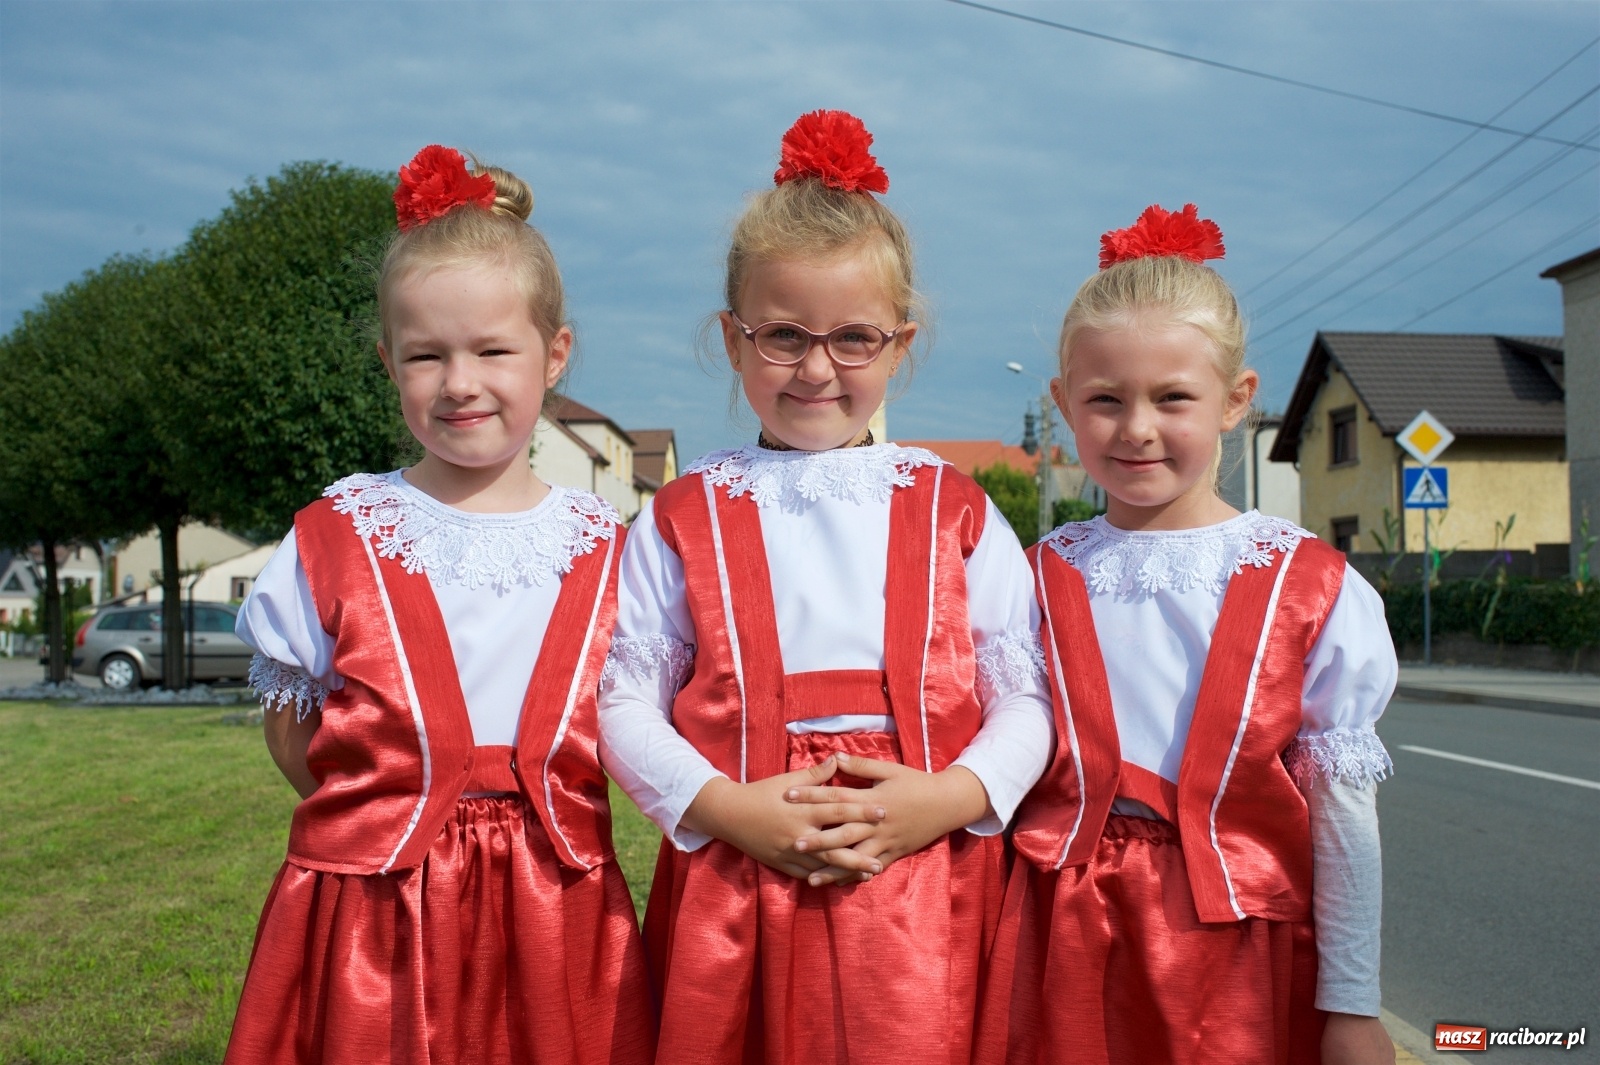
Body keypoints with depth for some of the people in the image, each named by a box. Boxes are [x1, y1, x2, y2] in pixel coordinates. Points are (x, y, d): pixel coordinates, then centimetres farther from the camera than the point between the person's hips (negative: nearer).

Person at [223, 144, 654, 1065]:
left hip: (556, 911, 1)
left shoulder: (603, 546, 3)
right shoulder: (337, 535, 0)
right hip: (374, 909, -1)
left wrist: (538, 809, -3)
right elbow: (291, 727, 5)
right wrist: (388, 811, -5)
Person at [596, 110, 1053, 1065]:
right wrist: (730, 810, -12)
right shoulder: (682, 518, 6)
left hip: (925, 887, 0)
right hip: (733, 886, 0)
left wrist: (950, 798, -13)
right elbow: (627, 701, 2)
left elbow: (1027, 695, 4)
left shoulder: (956, 510, 7)